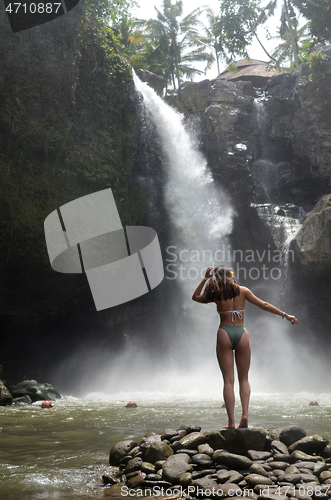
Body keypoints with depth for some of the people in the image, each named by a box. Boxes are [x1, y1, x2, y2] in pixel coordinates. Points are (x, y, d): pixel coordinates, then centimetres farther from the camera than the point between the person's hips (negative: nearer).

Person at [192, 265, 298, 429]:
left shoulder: (216, 294, 2)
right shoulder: (243, 291, 6)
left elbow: (195, 296, 18)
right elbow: (264, 305, 7)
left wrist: (205, 278, 16)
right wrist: (285, 314, 14)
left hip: (224, 333, -1)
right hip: (241, 333, 1)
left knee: (228, 380, 1)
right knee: (244, 378, 12)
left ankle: (231, 421, -4)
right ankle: (245, 414, -7)